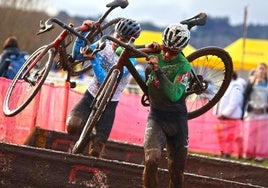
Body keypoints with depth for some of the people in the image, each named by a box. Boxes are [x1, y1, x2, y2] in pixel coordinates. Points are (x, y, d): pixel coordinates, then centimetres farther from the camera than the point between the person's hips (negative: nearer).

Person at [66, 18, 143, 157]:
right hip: (90, 95, 3)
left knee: (95, 151, -6)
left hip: (109, 103, -3)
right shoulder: (104, 45, -3)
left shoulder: (129, 61, -16)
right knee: (72, 125, -27)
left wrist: (93, 59, -32)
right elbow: (77, 54, -5)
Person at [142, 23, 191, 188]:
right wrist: (148, 47, -12)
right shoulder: (155, 54, -2)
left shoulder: (184, 66, -14)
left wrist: (158, 70, -35)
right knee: (151, 160, -23)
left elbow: (174, 95, -28)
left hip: (177, 119, -1)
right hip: (156, 115, 1)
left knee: (177, 171, 5)